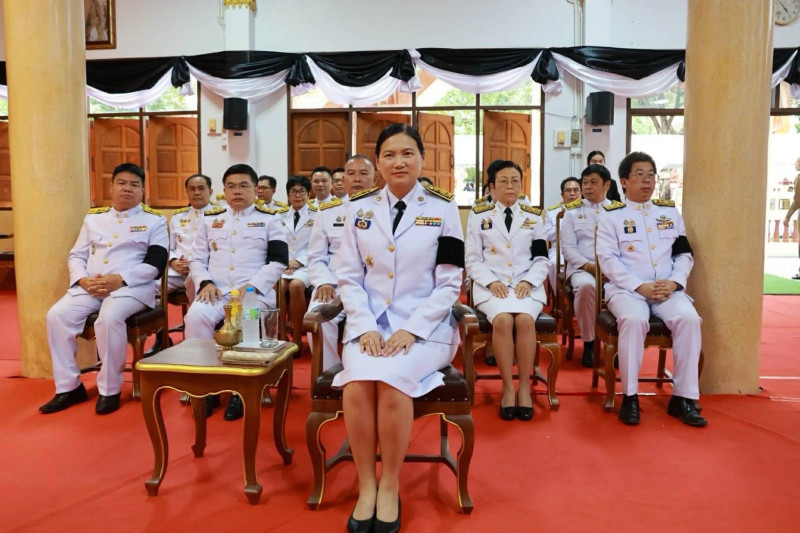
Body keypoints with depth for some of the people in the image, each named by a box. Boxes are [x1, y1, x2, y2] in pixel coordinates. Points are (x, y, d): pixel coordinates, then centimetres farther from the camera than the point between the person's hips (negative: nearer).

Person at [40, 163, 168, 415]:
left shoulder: (154, 220, 5)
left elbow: (156, 264, -5)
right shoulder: (94, 217, 19)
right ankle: (68, 387, -5)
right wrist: (83, 280, -6)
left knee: (109, 318, -33)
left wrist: (119, 279, -18)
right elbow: (76, 255, 16)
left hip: (132, 286, -5)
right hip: (90, 286, 5)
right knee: (57, 315, -19)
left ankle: (110, 390, -17)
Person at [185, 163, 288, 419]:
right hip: (216, 291, 3)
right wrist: (205, 283, -4)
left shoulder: (269, 218, 10)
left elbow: (279, 261, 0)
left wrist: (251, 286, -13)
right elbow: (197, 259, 17)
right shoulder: (210, 218, 20)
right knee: (196, 316, -29)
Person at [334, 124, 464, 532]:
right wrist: (366, 327, -10)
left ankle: (389, 486, -9)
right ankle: (366, 485, -8)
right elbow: (349, 277, 5)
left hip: (425, 325, -2)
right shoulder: (360, 208, 8)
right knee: (357, 383, -27)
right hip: (369, 323, 2)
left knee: (392, 381, -29)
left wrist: (411, 330, -14)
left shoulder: (443, 209, 2)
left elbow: (449, 284, -2)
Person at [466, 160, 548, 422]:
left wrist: (528, 282, -10)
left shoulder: (534, 217, 14)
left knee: (525, 319, -31)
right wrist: (491, 282, -13)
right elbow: (473, 260, 4)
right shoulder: (479, 216, 9)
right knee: (502, 320, -32)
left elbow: (541, 260, 10)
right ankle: (507, 386, -18)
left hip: (527, 285, 1)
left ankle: (525, 386, -18)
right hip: (492, 285, -1)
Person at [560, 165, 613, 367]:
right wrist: (588, 265, -12)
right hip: (582, 267, -1)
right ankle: (589, 342, -16)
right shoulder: (572, 211, 12)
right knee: (586, 285, -36)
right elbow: (568, 248, 4)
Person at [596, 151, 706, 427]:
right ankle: (630, 396, -21)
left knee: (688, 318, -26)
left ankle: (683, 397, -15)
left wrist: (674, 282, -8)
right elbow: (608, 260, -6)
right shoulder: (611, 215, 4)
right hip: (627, 288, -3)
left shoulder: (670, 212, 17)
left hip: (668, 289, 4)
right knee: (634, 319, -35)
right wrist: (640, 287, -16)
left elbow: (685, 254, 12)